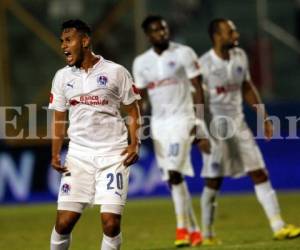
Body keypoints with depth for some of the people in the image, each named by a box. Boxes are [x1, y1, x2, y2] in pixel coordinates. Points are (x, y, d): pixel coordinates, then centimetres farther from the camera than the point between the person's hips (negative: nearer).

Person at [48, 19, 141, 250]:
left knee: (111, 223, -9)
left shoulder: (116, 72, -1)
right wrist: (55, 155, 3)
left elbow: (133, 112, 4)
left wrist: (134, 144, -10)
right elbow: (59, 118, 14)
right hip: (78, 155, 3)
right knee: (64, 222, -5)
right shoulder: (63, 76, 9)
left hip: (113, 154, -3)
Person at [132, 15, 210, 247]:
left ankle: (182, 227, -13)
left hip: (181, 119, -5)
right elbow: (140, 97, 13)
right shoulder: (141, 62, 8)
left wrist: (199, 121, -14)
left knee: (174, 173, -18)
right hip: (158, 123, 5)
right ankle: (194, 230, 11)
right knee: (173, 177, 4)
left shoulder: (184, 53, -4)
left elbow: (198, 88, -5)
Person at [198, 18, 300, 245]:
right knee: (213, 182, 2)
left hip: (238, 124, 6)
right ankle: (207, 235, 16)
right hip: (215, 128, -6)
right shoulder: (204, 64, -13)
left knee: (260, 173, -1)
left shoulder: (240, 56, 6)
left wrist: (264, 117, 12)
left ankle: (278, 227, -3)